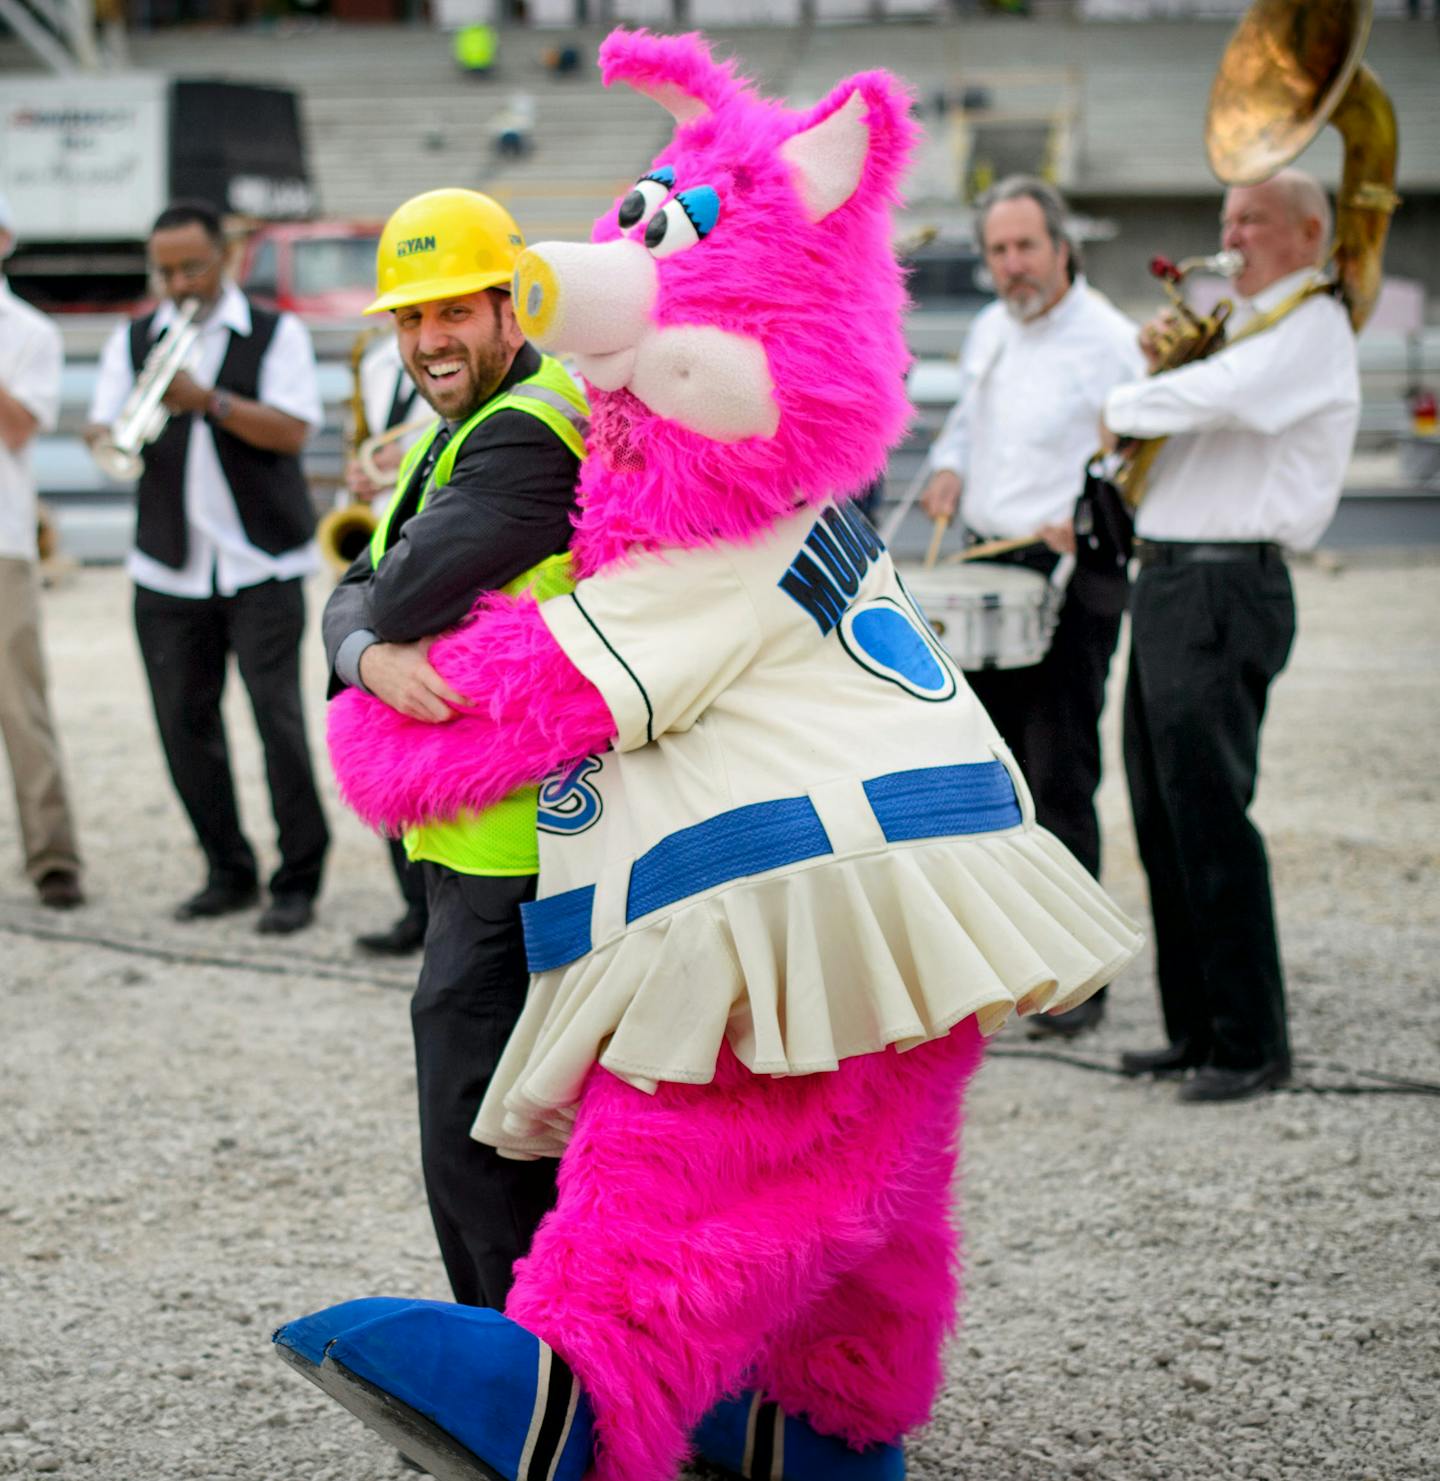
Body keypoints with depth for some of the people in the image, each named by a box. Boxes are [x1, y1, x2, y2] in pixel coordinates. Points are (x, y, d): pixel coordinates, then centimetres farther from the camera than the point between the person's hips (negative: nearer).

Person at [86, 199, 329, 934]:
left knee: (278, 716, -8)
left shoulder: (275, 334, 2)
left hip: (261, 565, -3)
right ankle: (228, 872, 18)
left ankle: (298, 880, 1)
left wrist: (208, 400, -22)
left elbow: (292, 431, -11)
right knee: (185, 723, 4)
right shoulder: (133, 341, 11)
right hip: (169, 567, 4)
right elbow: (102, 431, 2)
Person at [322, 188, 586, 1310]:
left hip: (523, 853, -11)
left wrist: (397, 623, -2)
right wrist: (376, 658, -17)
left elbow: (409, 592, -27)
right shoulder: (448, 442, 16)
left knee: (478, 1142, -9)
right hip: (480, 847, 11)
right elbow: (360, 597, 6)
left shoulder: (533, 431, -17)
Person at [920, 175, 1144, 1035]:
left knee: (1060, 778, -9)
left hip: (1071, 581, -8)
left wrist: (1090, 516, -28)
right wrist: (950, 468, 8)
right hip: (988, 572, 8)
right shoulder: (991, 331, 12)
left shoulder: (1108, 342, -11)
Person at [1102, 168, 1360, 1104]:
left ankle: (1251, 1045, -5)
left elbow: (1223, 394, -24)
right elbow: (1192, 408, 27)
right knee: (1164, 820, 10)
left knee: (1210, 817, -10)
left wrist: (1123, 407, -8)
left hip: (1226, 589, -10)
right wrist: (1163, 361, 7)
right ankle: (1196, 1029, 17)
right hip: (1167, 580, 10)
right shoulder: (1245, 322, 23)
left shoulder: (1312, 327, -8)